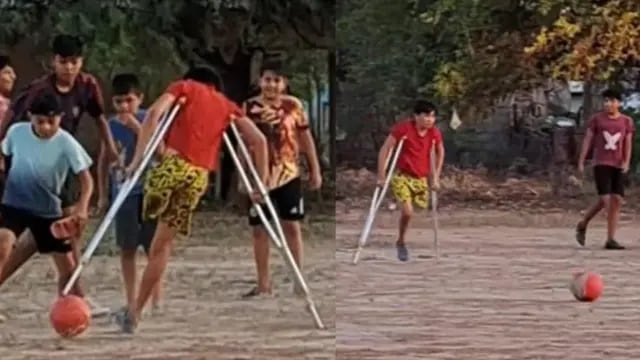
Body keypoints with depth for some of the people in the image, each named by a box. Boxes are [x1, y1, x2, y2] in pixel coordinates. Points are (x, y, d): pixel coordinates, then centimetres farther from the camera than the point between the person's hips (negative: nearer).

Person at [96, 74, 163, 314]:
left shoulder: (148, 120, -4)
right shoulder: (112, 125, 4)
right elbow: (104, 161, 11)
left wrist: (136, 126, -20)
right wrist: (103, 195, 10)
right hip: (123, 192, 3)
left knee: (153, 247, -2)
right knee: (127, 249, 5)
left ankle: (156, 299, 3)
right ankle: (131, 301, 11)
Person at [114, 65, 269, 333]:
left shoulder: (184, 86, 16)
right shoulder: (227, 106, 25)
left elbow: (154, 113, -3)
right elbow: (259, 140, 15)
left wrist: (138, 159, -6)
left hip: (173, 165, -4)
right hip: (199, 177, 4)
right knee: (163, 245, 9)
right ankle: (134, 313, 9)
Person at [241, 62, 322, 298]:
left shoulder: (293, 106, -1)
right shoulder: (249, 107, -4)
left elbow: (305, 138, 6)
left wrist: (315, 170, 7)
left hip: (288, 175, 0)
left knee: (292, 226, 4)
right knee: (259, 229, 5)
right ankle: (263, 284, 15)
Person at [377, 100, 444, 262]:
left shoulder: (435, 133, -6)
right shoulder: (403, 128, -17)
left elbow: (440, 153, 14)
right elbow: (385, 150, -12)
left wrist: (436, 177, 11)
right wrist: (381, 176, -12)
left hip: (422, 179, 4)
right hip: (402, 176, -4)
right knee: (408, 211, -21)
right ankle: (401, 243, 4)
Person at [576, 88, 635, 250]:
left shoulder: (627, 121, 7)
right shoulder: (597, 119, 3)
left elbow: (628, 144, 4)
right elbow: (587, 140, 4)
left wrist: (626, 162, -11)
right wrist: (581, 162, -1)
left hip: (618, 166, 3)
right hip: (601, 164, -3)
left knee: (617, 200, -6)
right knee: (604, 200, -13)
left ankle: (610, 239, -2)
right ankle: (582, 225, 9)